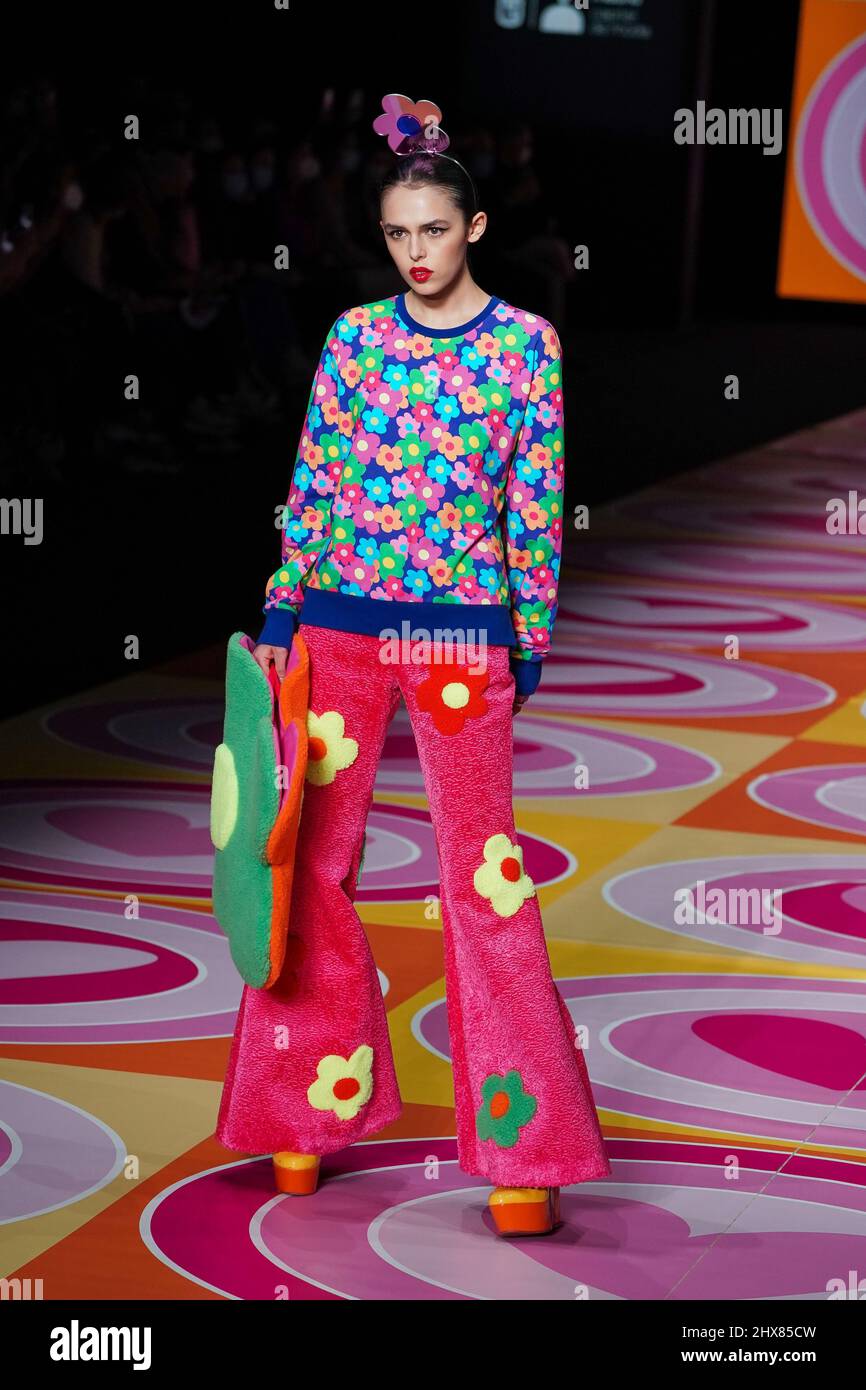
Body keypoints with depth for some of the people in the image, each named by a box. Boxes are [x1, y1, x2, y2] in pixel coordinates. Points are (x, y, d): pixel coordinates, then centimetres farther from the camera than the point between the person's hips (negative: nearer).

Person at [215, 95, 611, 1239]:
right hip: (340, 628, 3)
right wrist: (280, 619, 5)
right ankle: (315, 1102, 24)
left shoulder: (526, 344, -1)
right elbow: (312, 487, 8)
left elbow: (536, 508, 0)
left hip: (462, 639, -3)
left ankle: (521, 1149, 5)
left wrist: (530, 645, -1)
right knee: (318, 864, 8)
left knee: (483, 876, -2)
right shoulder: (353, 337, 5)